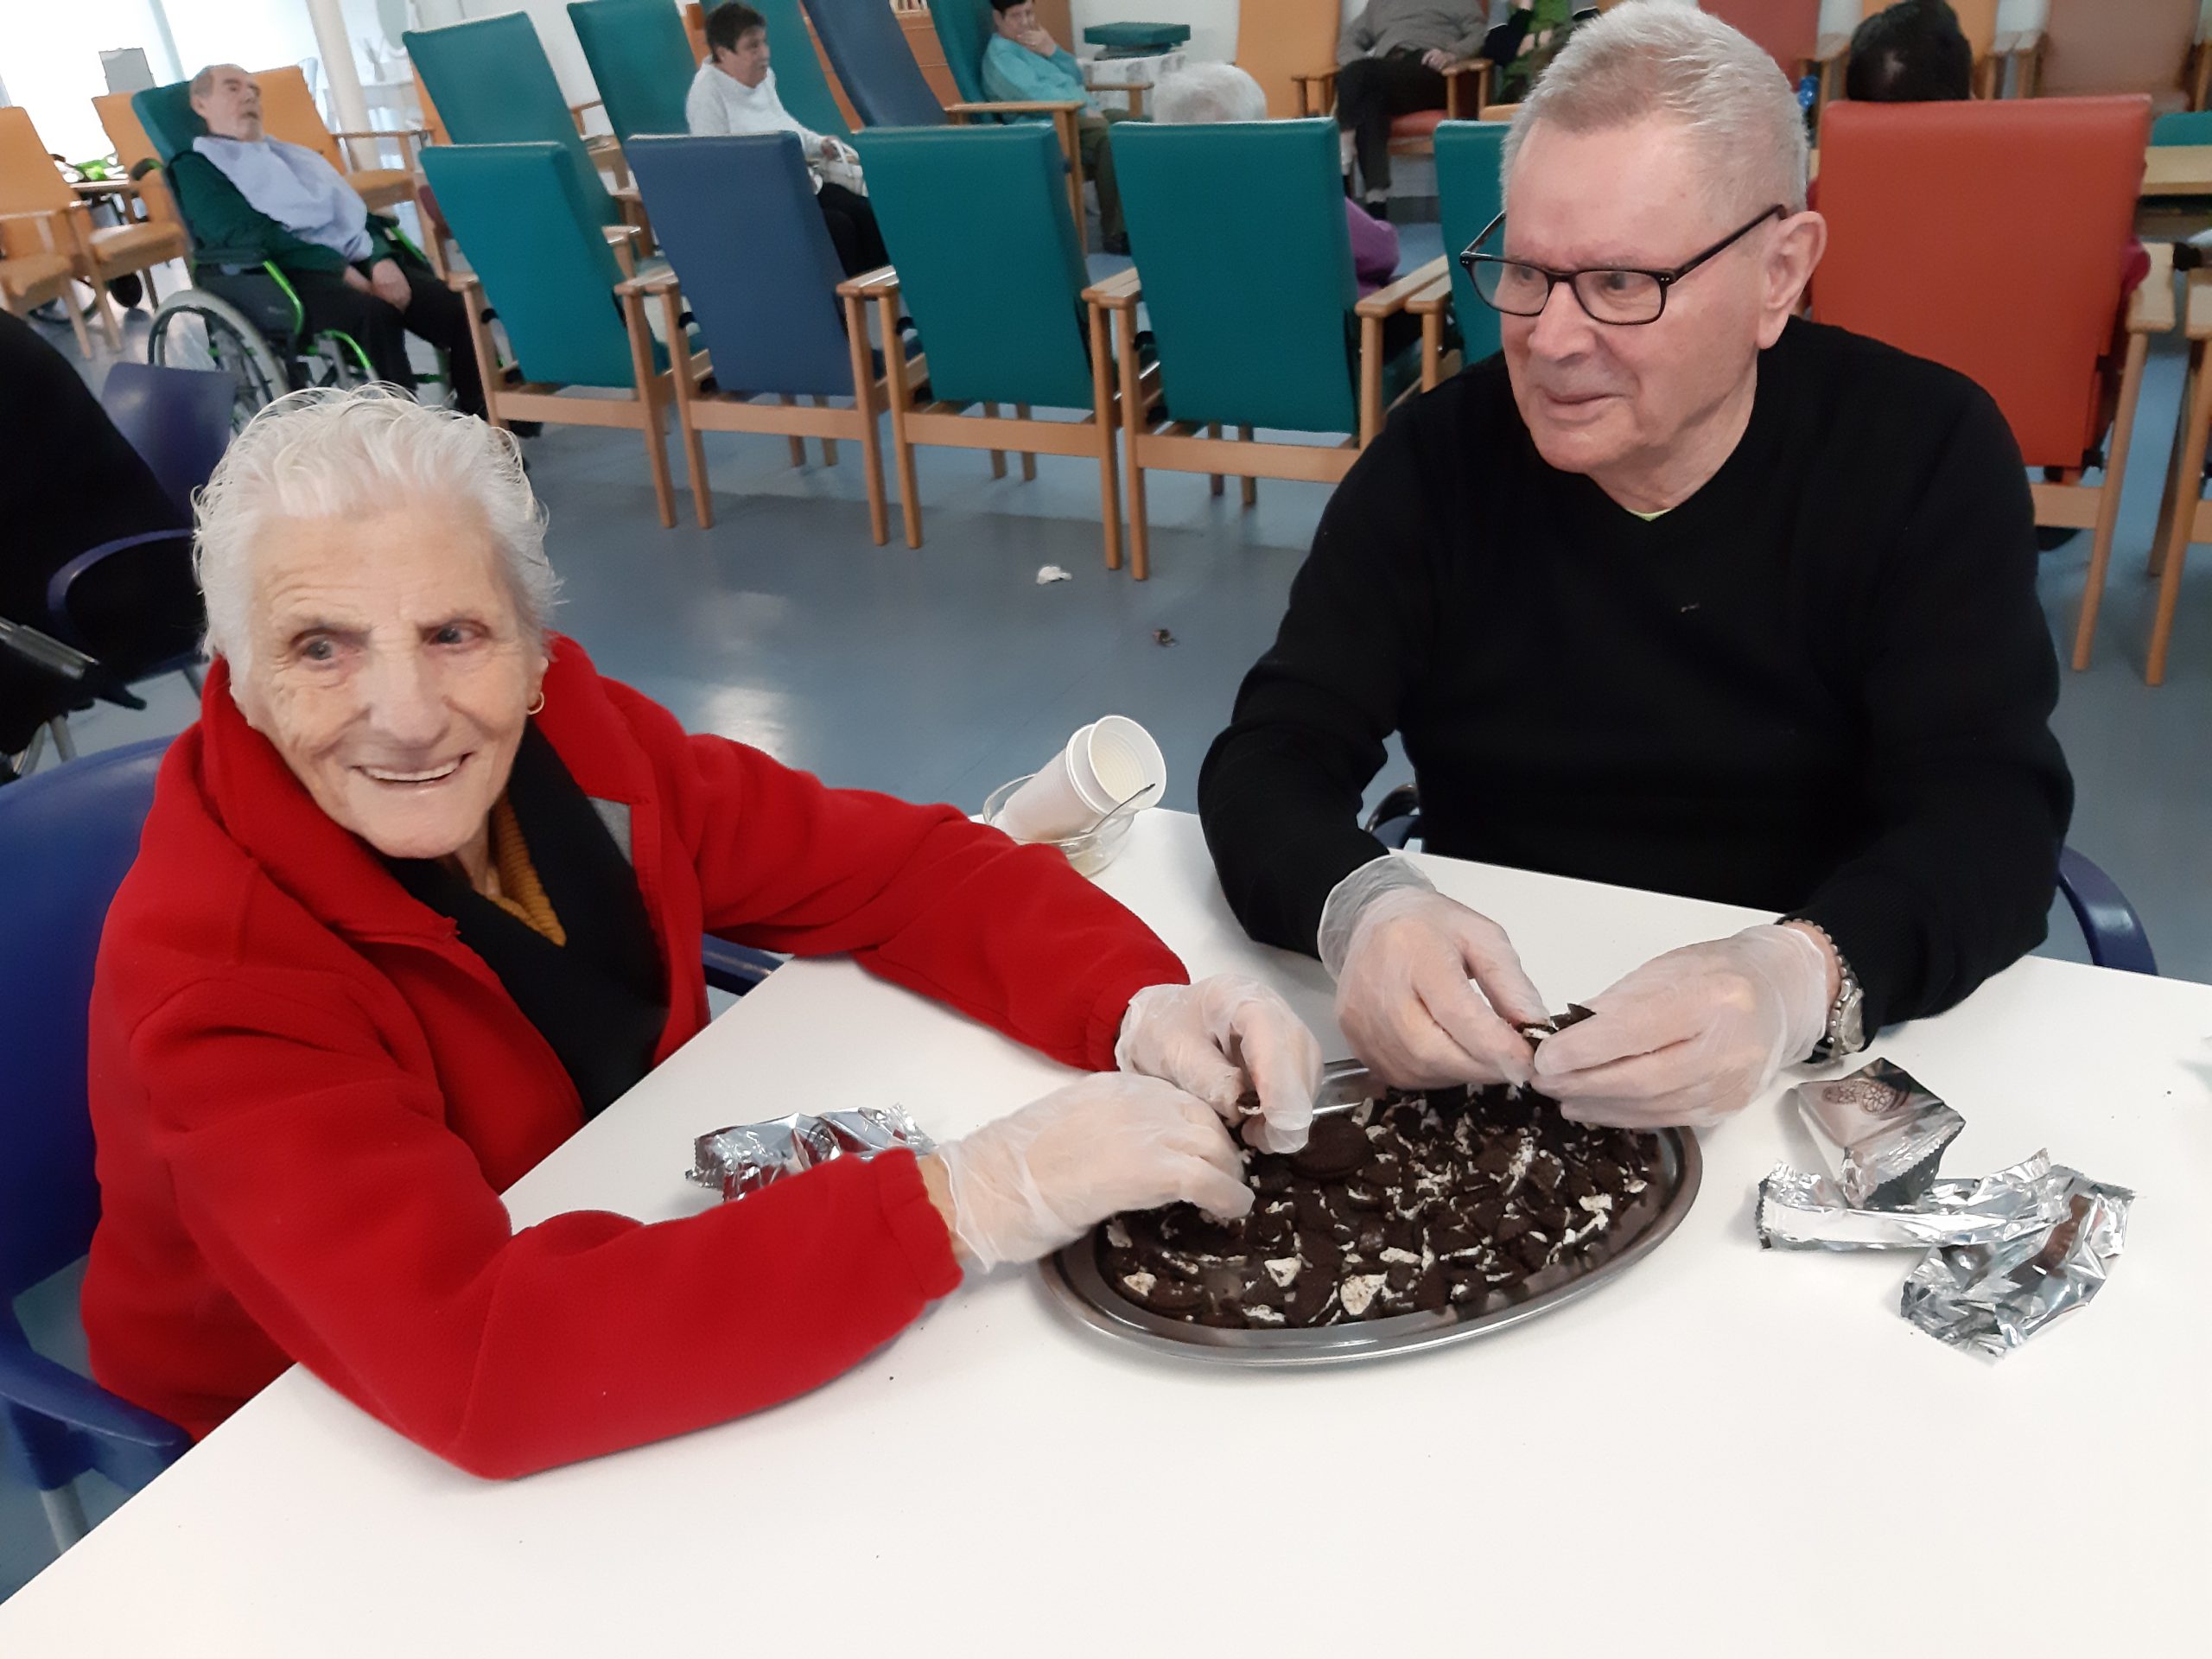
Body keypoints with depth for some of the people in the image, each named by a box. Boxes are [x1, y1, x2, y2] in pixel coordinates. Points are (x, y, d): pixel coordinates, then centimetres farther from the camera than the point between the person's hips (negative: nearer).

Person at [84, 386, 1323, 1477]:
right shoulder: (211, 970, -29)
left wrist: (1140, 1005, -29)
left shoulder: (565, 730, -14)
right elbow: (471, 1364, -40)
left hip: (623, 1255, 5)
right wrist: (964, 1202, -43)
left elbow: (890, 868, -11)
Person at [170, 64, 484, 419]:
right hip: (289, 276, -6)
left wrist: (381, 259, -6)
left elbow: (353, 211, 18)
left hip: (357, 262, 6)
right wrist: (342, 270, -16)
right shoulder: (196, 166, 11)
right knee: (376, 314, -38)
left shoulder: (295, 153, 31)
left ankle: (479, 418, -20)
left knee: (456, 304, -22)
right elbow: (250, 236, -6)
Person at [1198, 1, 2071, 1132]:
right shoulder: (1437, 459, -5)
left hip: (1825, 1066, 1)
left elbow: (1989, 812, -15)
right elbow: (1275, 755, -10)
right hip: (1492, 1050, 0)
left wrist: (1802, 981, -36)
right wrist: (1362, 908, -33)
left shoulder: (1924, 455, -6)